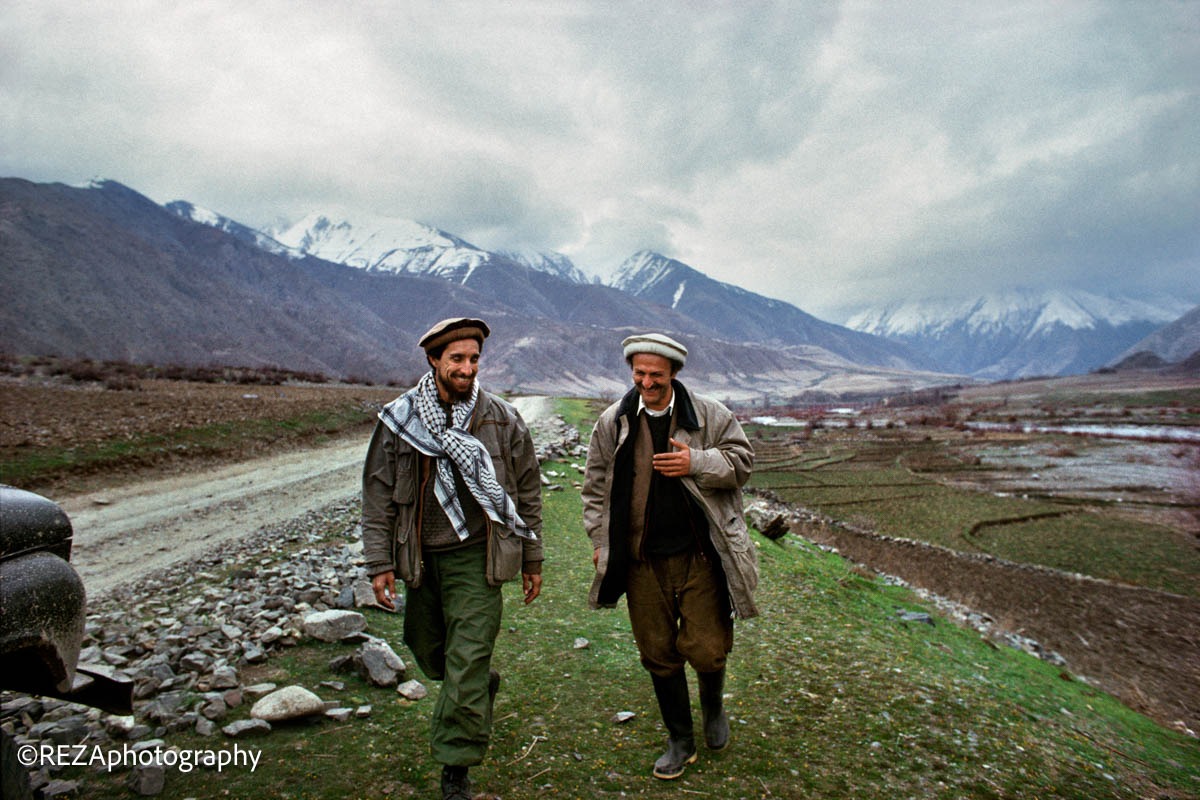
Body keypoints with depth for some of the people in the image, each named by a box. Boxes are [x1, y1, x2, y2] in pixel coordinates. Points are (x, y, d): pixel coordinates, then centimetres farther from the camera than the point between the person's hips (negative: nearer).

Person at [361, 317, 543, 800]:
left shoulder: (502, 421, -4)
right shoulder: (399, 420, -2)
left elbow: (528, 493, 3)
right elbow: (378, 495, 2)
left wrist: (532, 560, 5)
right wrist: (379, 563, -2)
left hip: (476, 558, -3)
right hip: (420, 558, 3)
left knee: (466, 665, -4)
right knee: (427, 651, 18)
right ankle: (482, 686, 49)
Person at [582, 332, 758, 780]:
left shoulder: (709, 415, -3)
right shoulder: (613, 421, 2)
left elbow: (742, 460, 2)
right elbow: (596, 485, 10)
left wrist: (696, 463, -15)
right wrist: (599, 539, 7)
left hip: (699, 557, -1)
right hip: (642, 561, 2)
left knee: (706, 648, 3)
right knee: (658, 654, 12)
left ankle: (713, 704, 40)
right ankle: (680, 741, 34)